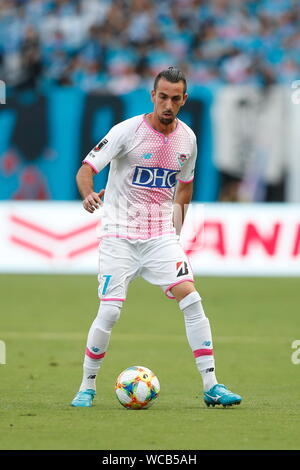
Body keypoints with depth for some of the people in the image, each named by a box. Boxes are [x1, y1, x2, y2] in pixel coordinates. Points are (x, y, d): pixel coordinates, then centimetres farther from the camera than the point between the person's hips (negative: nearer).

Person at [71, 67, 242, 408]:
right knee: (110, 312, -11)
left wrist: (176, 230, 18)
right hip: (120, 235, -4)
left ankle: (211, 386, -8)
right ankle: (87, 387, 9)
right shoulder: (127, 131, -10)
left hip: (161, 235, 4)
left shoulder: (186, 138, 4)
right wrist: (88, 195, -35)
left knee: (191, 299, -12)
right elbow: (86, 169, -13)